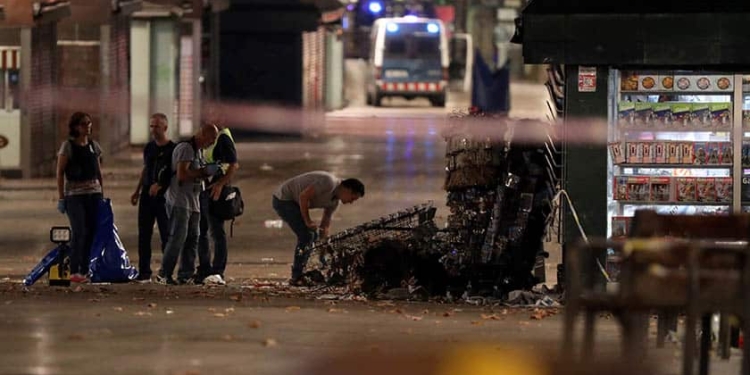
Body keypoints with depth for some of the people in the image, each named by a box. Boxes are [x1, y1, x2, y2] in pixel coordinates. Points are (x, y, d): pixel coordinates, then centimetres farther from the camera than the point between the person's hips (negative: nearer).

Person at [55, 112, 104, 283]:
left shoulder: (94, 145, 11)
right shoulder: (68, 146, -4)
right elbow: (60, 173, -4)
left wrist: (102, 193, 13)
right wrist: (61, 197, -7)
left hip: (94, 192, 5)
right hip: (74, 193, -5)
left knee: (91, 232, 1)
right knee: (79, 232, -12)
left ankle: (85, 270, 7)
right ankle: (74, 271, -9)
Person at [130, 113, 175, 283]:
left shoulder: (173, 149, -7)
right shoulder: (149, 147, 11)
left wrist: (160, 185, -22)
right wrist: (137, 191, 18)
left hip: (164, 197, -6)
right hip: (147, 196, 6)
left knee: (166, 235, -2)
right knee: (144, 235, 4)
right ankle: (144, 272, 7)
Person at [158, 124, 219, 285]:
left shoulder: (198, 150, 19)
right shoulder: (186, 148, -13)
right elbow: (182, 174, -21)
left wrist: (208, 171, 7)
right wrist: (204, 172, -15)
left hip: (193, 202, 10)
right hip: (179, 200, -10)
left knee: (192, 238, 5)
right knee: (178, 237, -12)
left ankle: (186, 275, 7)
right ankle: (164, 274, -9)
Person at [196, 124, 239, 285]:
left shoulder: (223, 138, -11)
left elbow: (233, 165, -17)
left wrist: (220, 183, -27)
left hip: (214, 191, -10)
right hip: (202, 190, 10)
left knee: (217, 232, -9)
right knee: (201, 232, 12)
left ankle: (218, 273, -10)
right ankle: (204, 270, 18)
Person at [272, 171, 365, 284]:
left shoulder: (334, 201, 7)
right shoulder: (329, 183, -23)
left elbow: (325, 225, 11)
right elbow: (303, 196, -26)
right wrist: (308, 221, -17)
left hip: (293, 202, 10)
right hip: (283, 199, -10)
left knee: (313, 235, 12)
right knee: (306, 235, -14)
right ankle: (297, 277, -10)